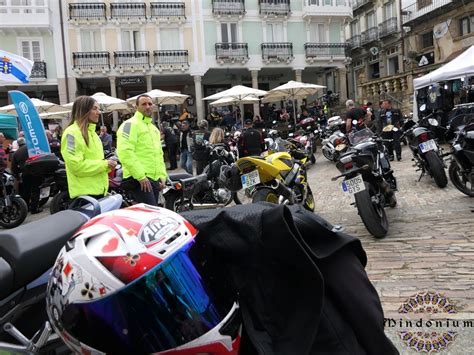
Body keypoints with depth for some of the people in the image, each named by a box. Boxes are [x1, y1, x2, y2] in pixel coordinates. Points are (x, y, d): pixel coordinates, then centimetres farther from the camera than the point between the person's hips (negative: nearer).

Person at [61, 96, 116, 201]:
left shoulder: (92, 132, 17)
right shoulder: (72, 133, -13)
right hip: (84, 192, -9)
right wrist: (104, 164, -16)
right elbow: (76, 165, -21)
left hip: (99, 190, 9)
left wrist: (107, 165, 4)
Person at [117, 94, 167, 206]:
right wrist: (140, 176, -20)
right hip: (139, 179, -9)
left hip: (154, 179, 9)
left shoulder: (154, 128, 23)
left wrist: (162, 175, 16)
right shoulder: (130, 124, -6)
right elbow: (125, 152, -17)